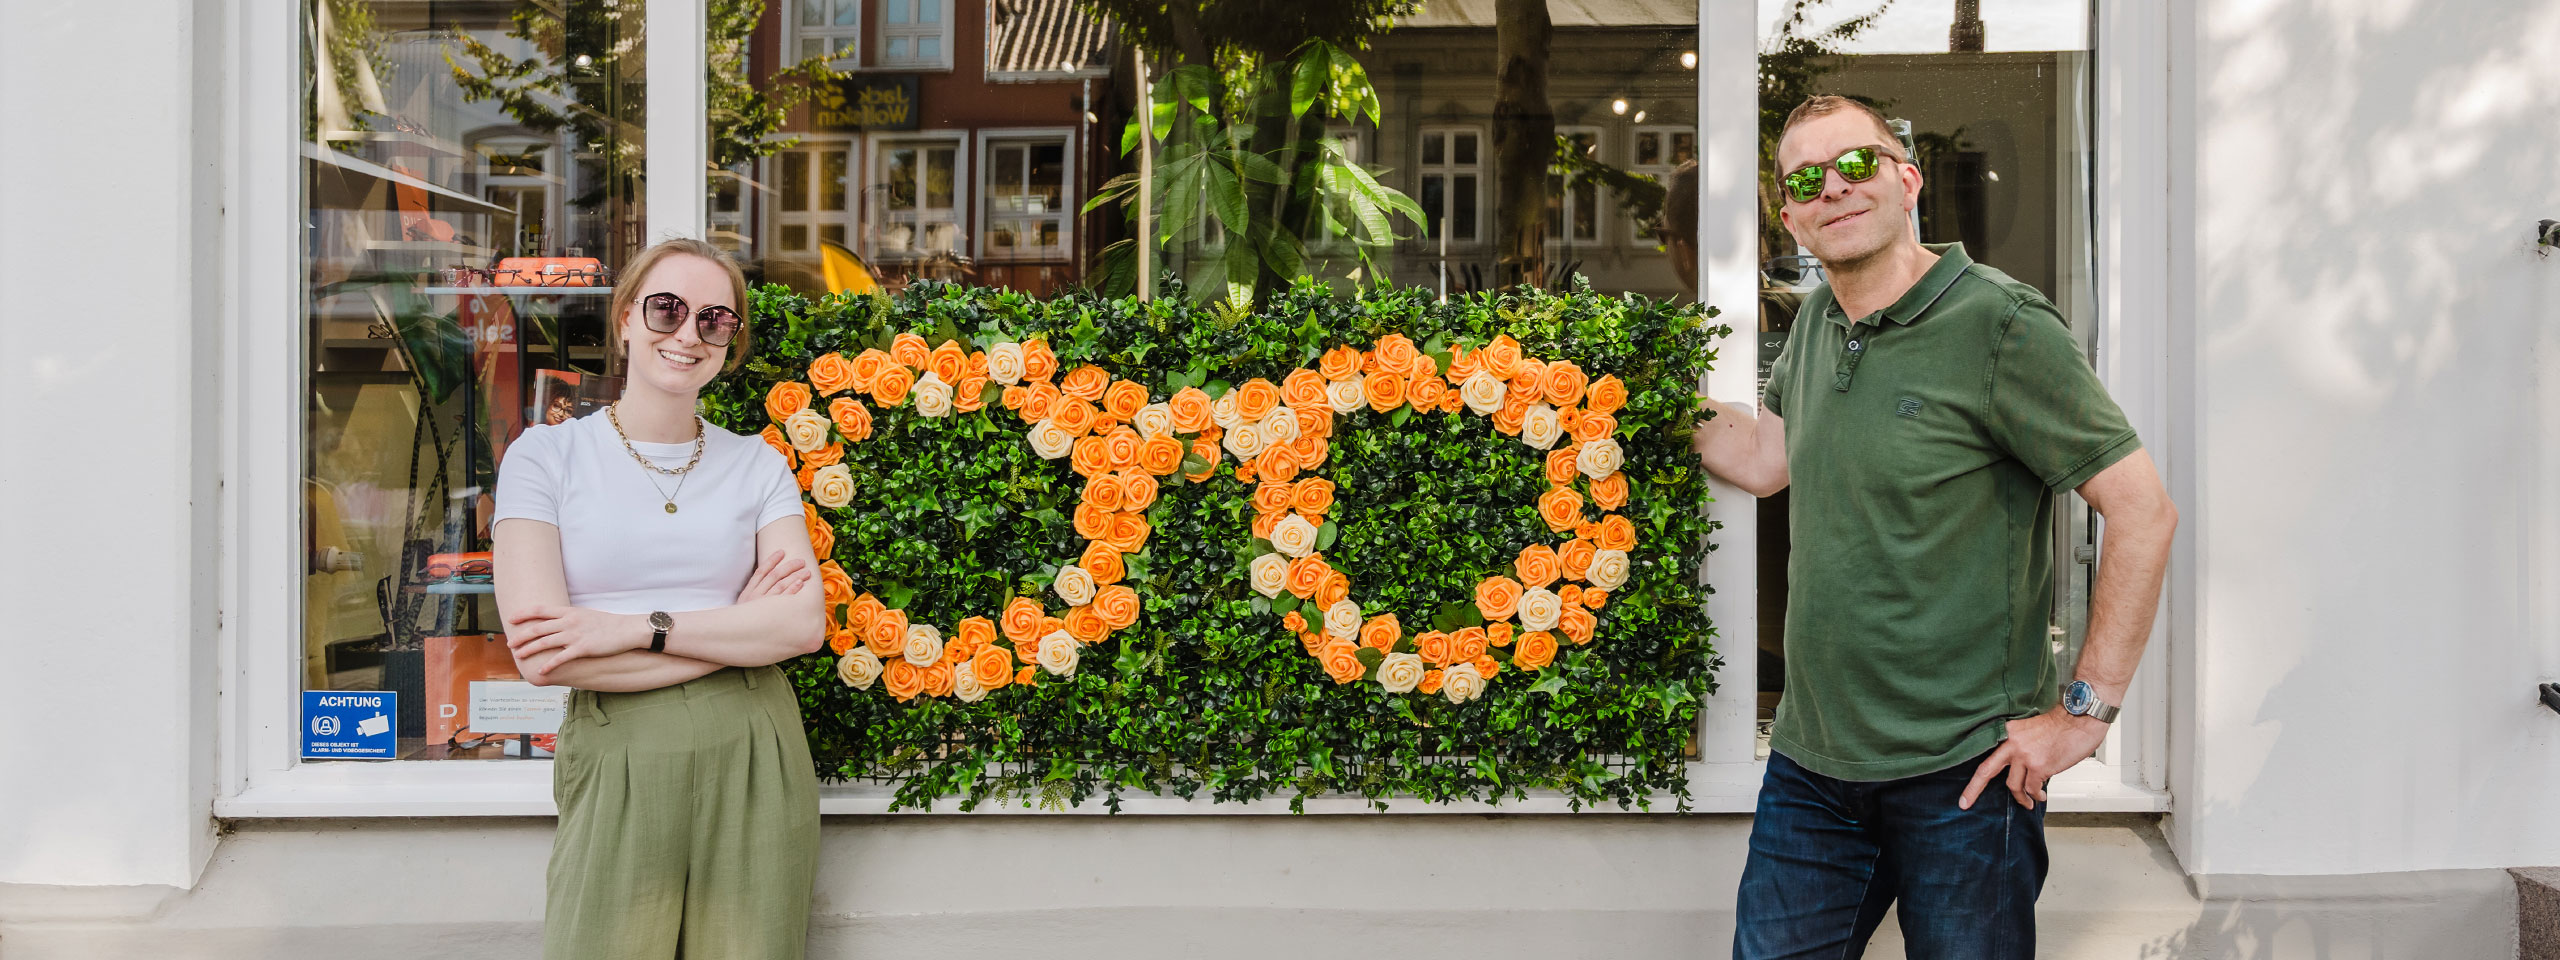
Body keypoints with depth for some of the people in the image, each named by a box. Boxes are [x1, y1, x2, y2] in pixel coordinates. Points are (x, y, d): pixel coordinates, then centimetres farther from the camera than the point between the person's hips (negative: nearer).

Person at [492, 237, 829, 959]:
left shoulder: (757, 465, 10)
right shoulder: (546, 455, 2)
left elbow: (805, 624, -4)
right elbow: (540, 655, -10)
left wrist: (633, 629, -14)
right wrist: (737, 629, -7)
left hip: (753, 759, 2)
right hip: (616, 764, -2)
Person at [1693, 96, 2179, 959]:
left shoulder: (2002, 328, -14)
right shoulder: (1816, 322, 8)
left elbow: (2144, 513, -14)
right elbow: (1763, 461, 21)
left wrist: (2085, 710, -14)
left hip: (1962, 774, -6)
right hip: (1811, 762, 6)